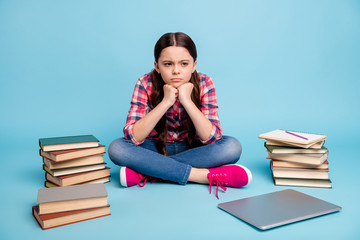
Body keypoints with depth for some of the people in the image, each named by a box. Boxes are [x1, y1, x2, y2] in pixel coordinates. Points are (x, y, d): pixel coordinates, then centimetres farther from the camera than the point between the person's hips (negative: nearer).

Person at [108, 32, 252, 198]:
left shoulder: (204, 84, -15)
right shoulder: (146, 84, -16)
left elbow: (212, 138, -22)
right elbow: (132, 137, -24)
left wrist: (187, 101, -31)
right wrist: (165, 102, -31)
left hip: (192, 149, 1)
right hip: (156, 149, 0)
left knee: (232, 146, -27)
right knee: (116, 148, -28)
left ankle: (146, 172, -27)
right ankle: (204, 175, -29)